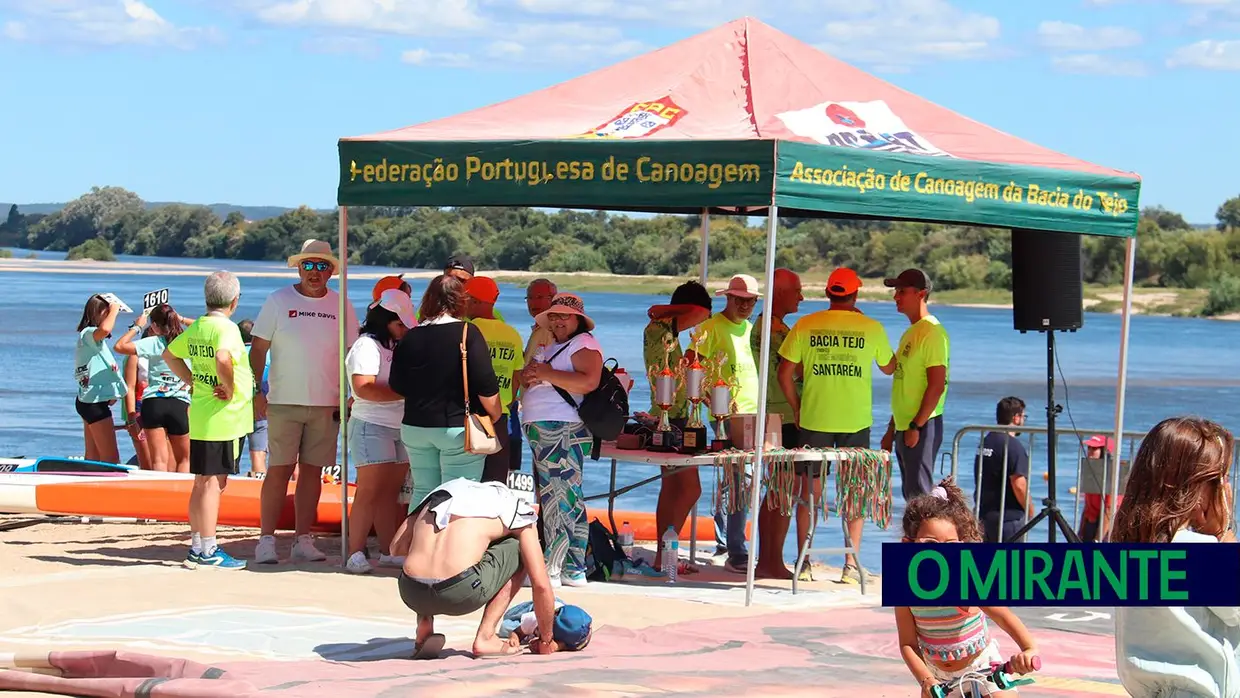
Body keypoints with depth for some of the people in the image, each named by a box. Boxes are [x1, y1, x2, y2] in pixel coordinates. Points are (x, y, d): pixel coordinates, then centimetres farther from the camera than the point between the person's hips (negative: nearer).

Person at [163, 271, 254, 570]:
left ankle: (196, 547, 19)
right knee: (214, 484, -5)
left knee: (202, 484, 14)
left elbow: (170, 354, 24)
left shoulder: (196, 327, 10)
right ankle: (208, 551, -3)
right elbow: (222, 358, -35)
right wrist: (229, 389, -21)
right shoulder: (226, 327, -15)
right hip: (223, 418, -8)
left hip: (199, 416, 8)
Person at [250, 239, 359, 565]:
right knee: (279, 470, -5)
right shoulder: (278, 301, 1)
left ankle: (303, 540, 11)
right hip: (284, 403, -3)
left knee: (312, 471, 5)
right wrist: (256, 391, -8)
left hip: (326, 404, 3)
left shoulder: (340, 306, 7)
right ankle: (266, 540, -1)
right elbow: (258, 348, 1)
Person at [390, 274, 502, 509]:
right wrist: (494, 415, 1)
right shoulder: (468, 334, -10)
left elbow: (397, 386, 10)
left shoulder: (410, 338, 4)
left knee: (422, 493, 13)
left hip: (416, 426, 5)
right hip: (458, 428, -5)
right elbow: (486, 384, -14)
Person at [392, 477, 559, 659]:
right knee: (520, 552, 23)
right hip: (461, 595, -5)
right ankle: (485, 637, 13)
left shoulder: (441, 492, 28)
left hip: (411, 594, 5)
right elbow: (541, 584, 13)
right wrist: (546, 641, 26)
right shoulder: (516, 509, 16)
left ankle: (424, 632, 19)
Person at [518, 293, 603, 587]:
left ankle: (551, 568, -13)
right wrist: (528, 378, 3)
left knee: (557, 499, -11)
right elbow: (528, 379, 28)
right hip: (542, 431, 10)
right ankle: (574, 569, 11)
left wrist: (547, 374, -19)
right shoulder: (548, 347, 23)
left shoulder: (584, 344, -5)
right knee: (568, 500, 9)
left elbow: (589, 382, -21)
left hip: (563, 431, -10)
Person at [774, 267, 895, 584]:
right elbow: (889, 368, 14)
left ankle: (804, 562, 11)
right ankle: (851, 563, 4)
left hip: (813, 419, 1)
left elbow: (785, 373, -3)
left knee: (810, 489, 9)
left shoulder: (805, 326, -2)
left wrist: (796, 407, 11)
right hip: (856, 422, -1)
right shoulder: (871, 328, -2)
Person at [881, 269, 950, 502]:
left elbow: (937, 385, -20)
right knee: (910, 494, 11)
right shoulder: (910, 333, 17)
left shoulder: (932, 332, -13)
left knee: (920, 494, -10)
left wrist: (916, 426, -20)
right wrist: (892, 429, 21)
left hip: (922, 427, -10)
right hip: (904, 427, 10)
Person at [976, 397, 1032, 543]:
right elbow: (1018, 485, -22)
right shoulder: (1013, 446, -17)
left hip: (984, 513, 9)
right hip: (1009, 516, -9)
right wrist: (1030, 509, -6)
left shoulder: (986, 441, 11)